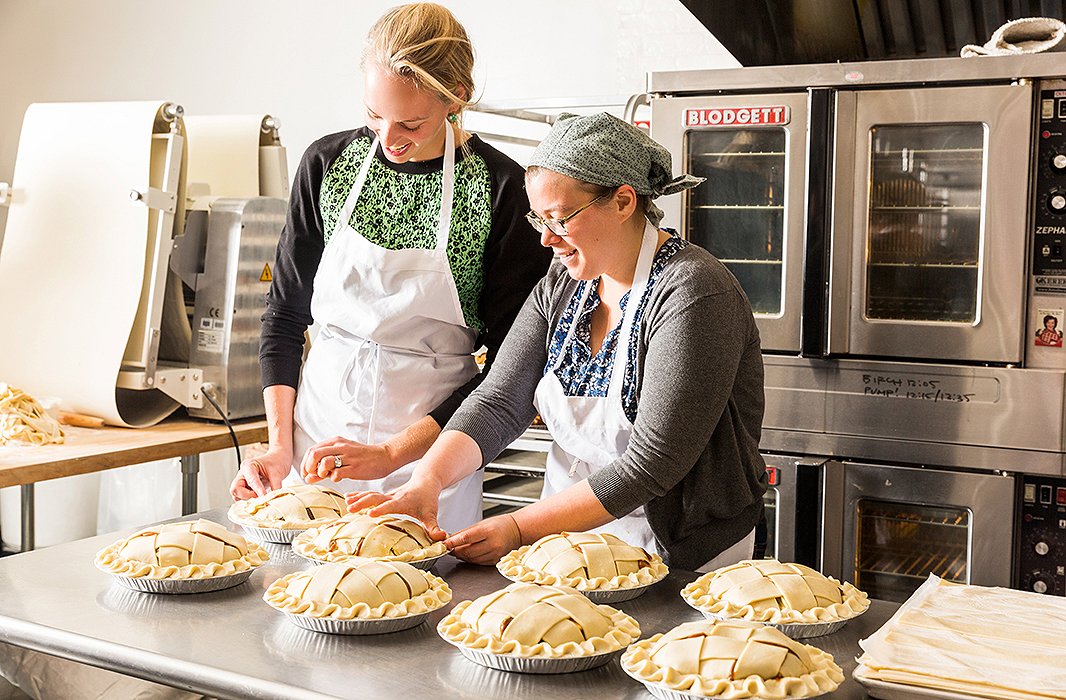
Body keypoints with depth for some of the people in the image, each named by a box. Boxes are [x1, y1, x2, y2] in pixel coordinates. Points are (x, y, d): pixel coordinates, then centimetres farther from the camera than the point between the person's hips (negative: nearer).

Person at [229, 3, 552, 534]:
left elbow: (508, 362, -11)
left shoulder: (500, 189, -12)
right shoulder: (327, 163, -1)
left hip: (428, 449, -3)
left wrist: (392, 453, -17)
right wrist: (279, 445, -3)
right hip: (317, 429, 3)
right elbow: (285, 314, 7)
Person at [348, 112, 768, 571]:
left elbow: (653, 461, -22)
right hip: (572, 546, 6)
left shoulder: (690, 295, -18)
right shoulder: (562, 286, 6)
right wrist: (428, 479, -17)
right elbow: (499, 401, 0)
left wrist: (521, 527, -21)